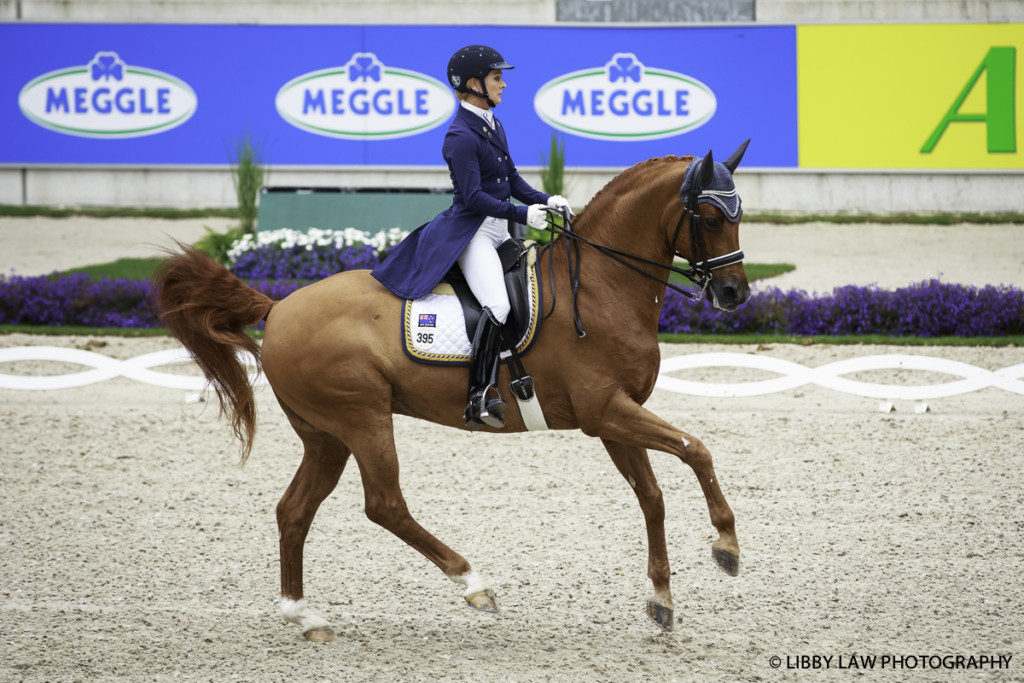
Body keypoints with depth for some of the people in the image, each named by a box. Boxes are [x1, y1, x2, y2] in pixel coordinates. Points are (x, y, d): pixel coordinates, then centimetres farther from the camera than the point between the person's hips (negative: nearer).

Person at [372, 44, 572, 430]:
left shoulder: (492, 125, 15)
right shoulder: (461, 137, -15)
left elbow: (511, 179, 19)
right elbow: (474, 197, -20)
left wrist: (543, 201, 4)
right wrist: (522, 215, -24)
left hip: (498, 231, 10)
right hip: (470, 232, -10)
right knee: (497, 305, -27)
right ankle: (479, 397, -29)